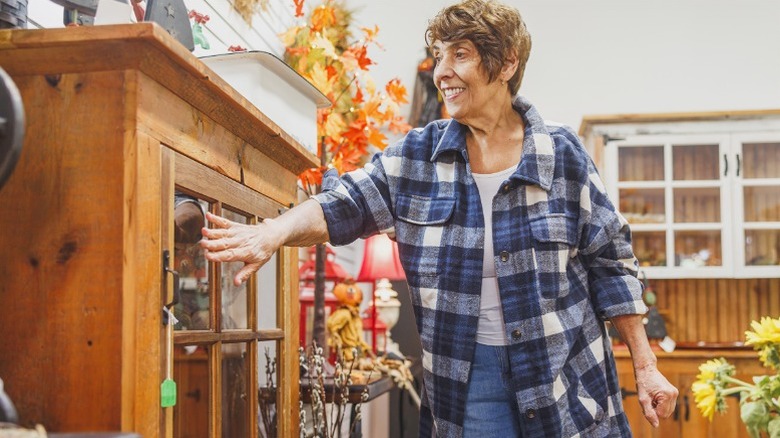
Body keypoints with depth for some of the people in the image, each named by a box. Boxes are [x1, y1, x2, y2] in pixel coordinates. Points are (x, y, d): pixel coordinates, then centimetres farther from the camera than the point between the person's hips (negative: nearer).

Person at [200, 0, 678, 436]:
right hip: (464, 379, 1)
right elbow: (345, 203, -6)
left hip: (565, 380, -1)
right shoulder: (418, 155, 1)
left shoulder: (562, 154, -4)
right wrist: (276, 230, -27)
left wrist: (645, 366, 0)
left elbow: (612, 265, 0)